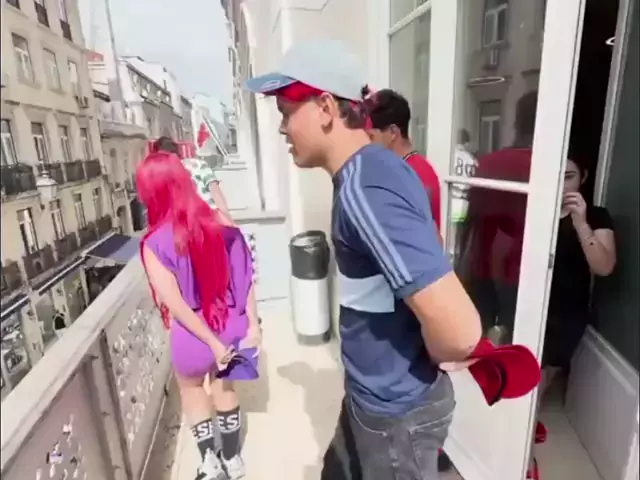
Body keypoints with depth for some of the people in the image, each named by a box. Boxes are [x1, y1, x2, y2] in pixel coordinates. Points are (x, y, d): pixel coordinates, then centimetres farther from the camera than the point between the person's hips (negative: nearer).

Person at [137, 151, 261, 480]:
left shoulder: (155, 244, -19)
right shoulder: (219, 224, -8)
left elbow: (175, 304, -21)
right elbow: (245, 276, -6)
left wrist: (213, 344, -13)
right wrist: (253, 324, 1)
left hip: (195, 334, -3)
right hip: (233, 326, 4)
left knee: (190, 385, 28)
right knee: (224, 386, 27)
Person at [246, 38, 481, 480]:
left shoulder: (364, 188, -31)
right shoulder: (369, 169, 1)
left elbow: (460, 331, -37)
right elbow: (423, 244, 16)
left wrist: (429, 358, -14)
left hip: (398, 410, -9)